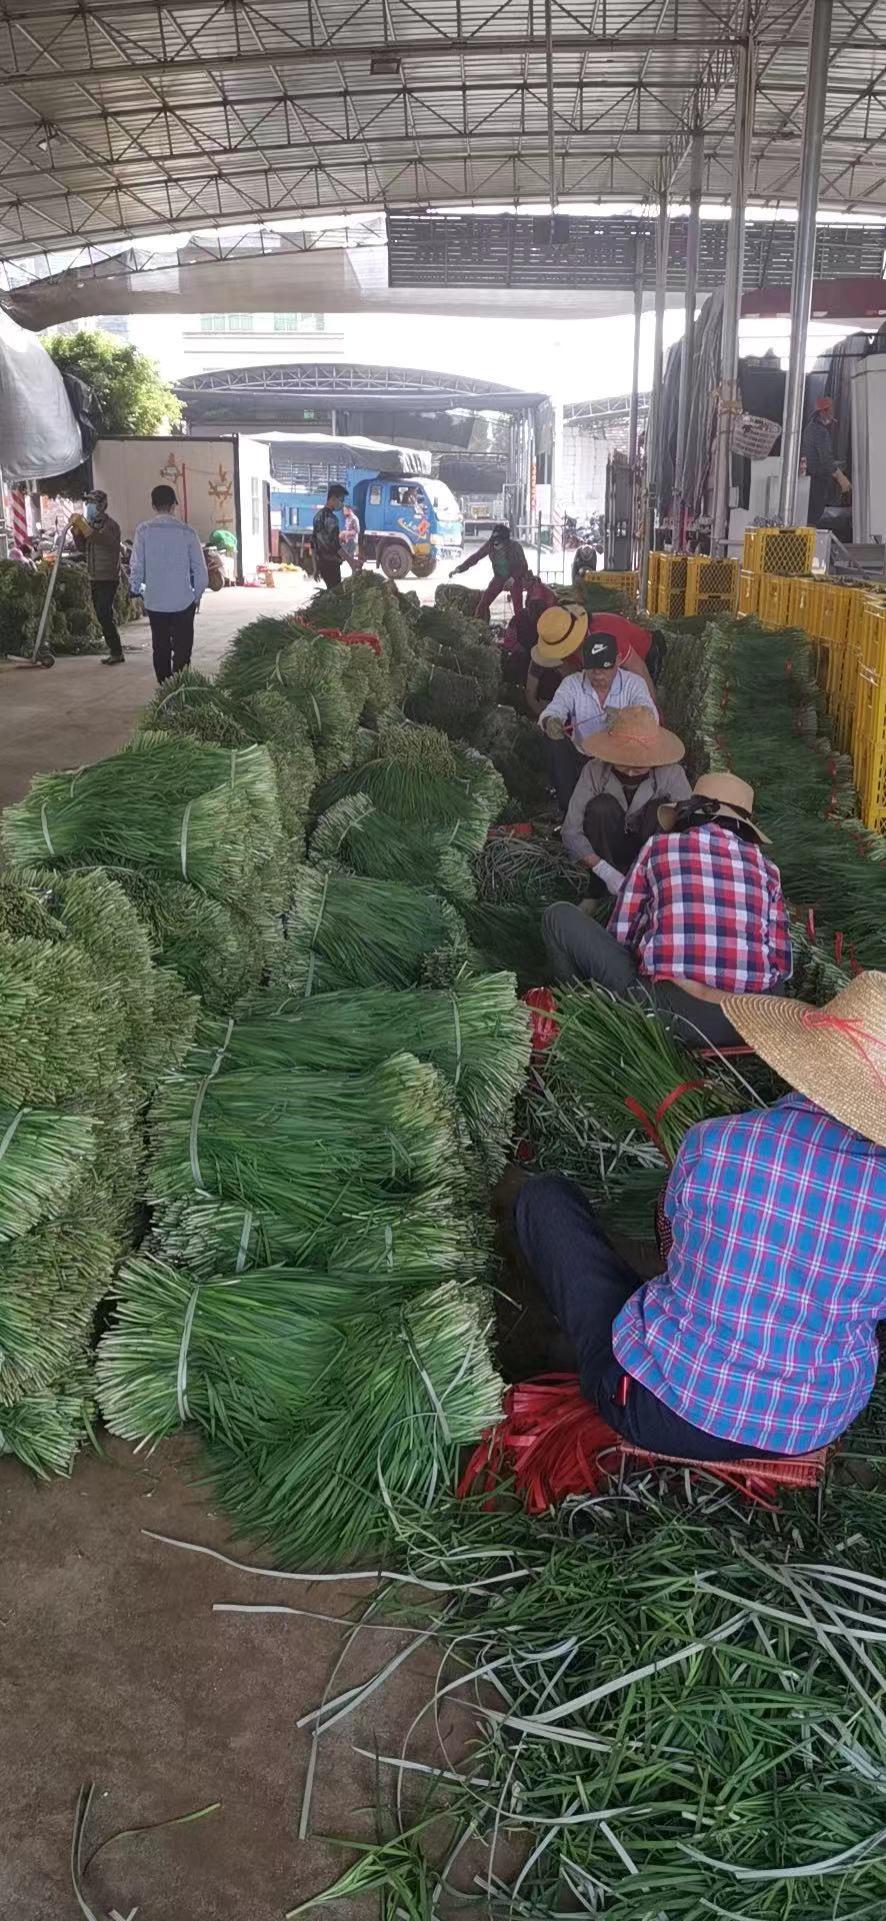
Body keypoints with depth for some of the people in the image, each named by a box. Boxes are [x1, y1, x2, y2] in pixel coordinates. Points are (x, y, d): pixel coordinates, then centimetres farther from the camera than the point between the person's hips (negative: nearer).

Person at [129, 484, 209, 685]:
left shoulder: (143, 530, -5)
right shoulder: (186, 531, -4)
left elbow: (136, 566, -4)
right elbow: (201, 570, -2)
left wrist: (136, 590, 11)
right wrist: (197, 594, 11)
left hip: (154, 602, 1)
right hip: (183, 602, -1)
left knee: (161, 650, 13)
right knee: (182, 650, 4)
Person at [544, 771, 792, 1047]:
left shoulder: (659, 846, 12)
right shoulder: (765, 865, 16)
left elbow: (619, 935, 16)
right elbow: (781, 963, 13)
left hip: (669, 1013, -3)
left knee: (560, 916, 11)